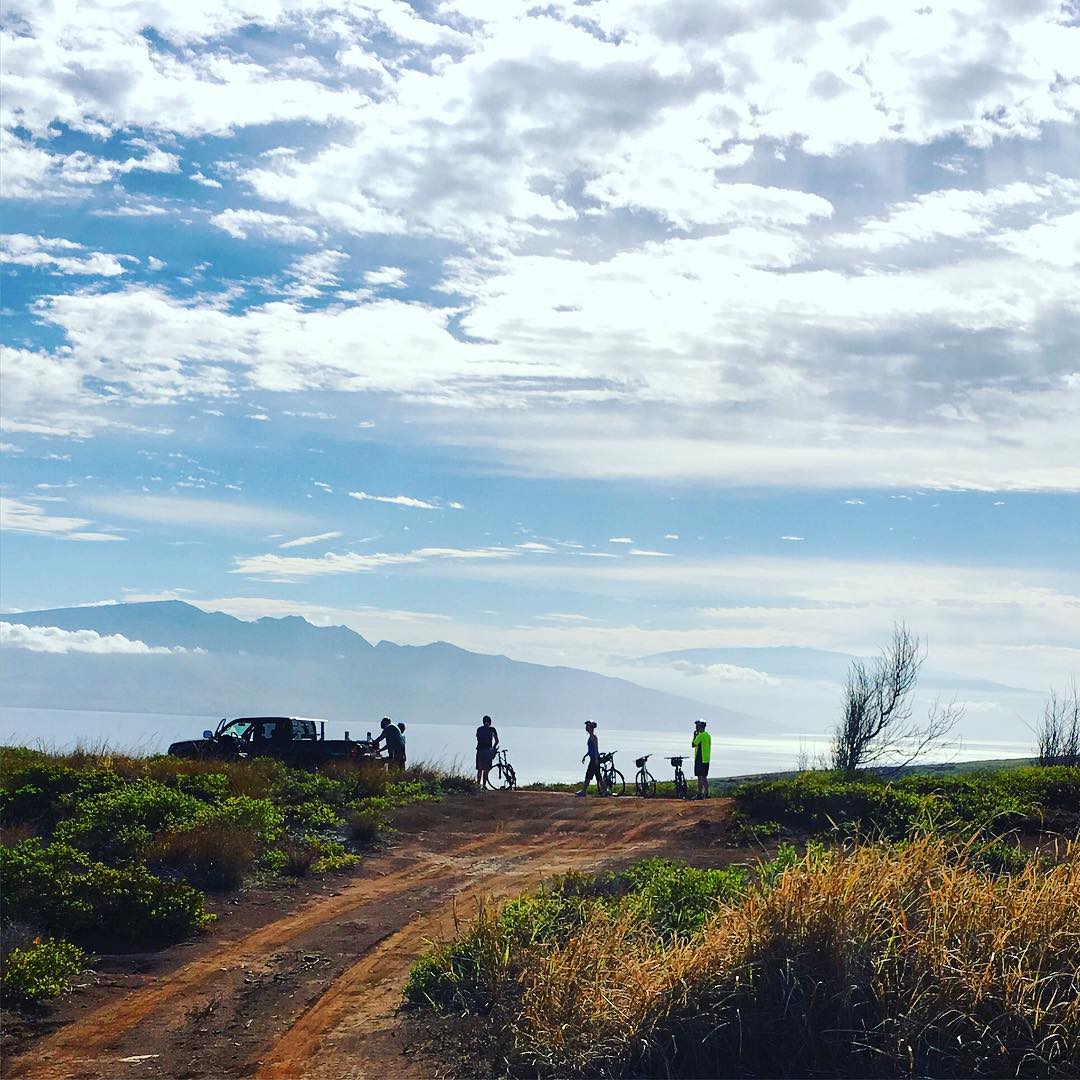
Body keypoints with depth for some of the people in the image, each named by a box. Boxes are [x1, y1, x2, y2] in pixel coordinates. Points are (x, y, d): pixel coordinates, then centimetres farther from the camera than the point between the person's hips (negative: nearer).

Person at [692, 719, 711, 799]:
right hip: (706, 759, 9)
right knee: (704, 777, 13)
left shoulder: (700, 735, -14)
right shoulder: (708, 735, 15)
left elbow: (693, 744, -10)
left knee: (700, 777, -8)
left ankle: (700, 794, -8)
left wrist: (694, 736, -1)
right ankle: (706, 793, 14)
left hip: (700, 759, -9)